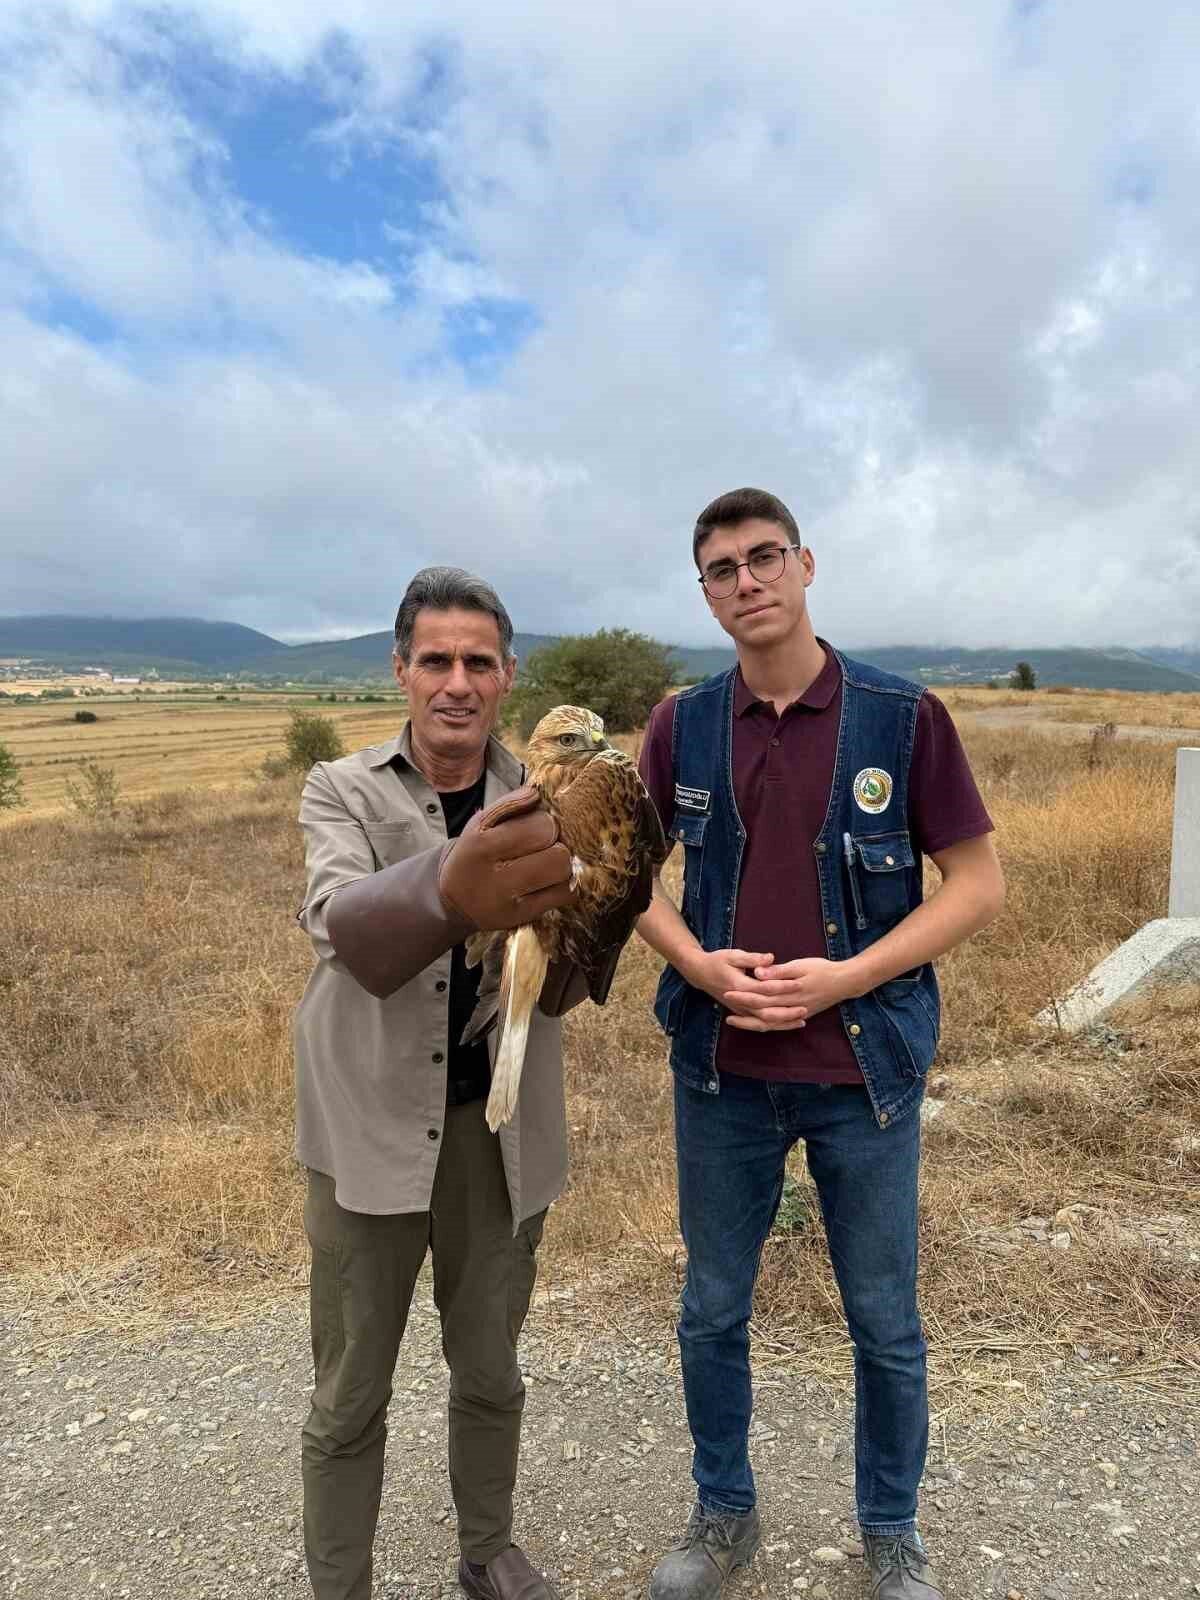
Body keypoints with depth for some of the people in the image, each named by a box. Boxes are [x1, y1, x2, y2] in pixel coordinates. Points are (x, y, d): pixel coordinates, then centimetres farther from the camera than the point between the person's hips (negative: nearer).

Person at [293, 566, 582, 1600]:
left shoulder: (541, 806, -3)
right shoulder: (343, 792, -7)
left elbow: (558, 990, -9)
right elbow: (349, 936, -28)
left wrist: (553, 916, -33)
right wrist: (451, 891, -51)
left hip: (499, 1124, 2)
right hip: (372, 1123, -2)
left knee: (490, 1370, 18)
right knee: (351, 1394, 10)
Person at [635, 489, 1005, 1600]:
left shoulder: (904, 717, -8)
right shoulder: (683, 727, -1)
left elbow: (979, 884, -6)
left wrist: (845, 976, -17)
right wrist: (698, 965, -10)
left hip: (865, 1070, -2)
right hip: (722, 1071, 2)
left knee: (885, 1322, 15)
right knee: (713, 1310, 17)